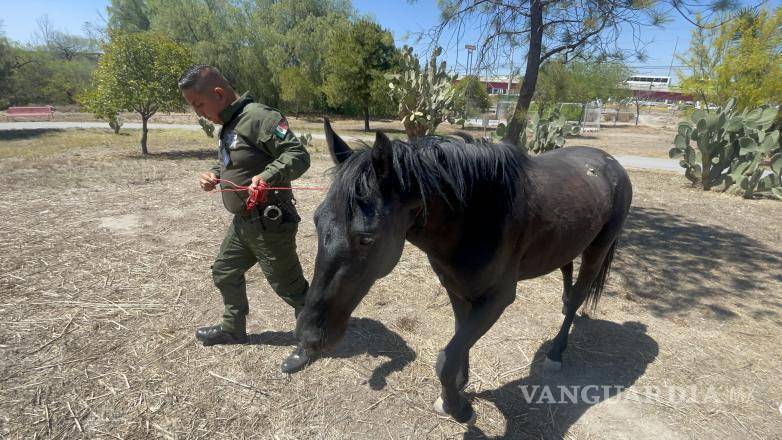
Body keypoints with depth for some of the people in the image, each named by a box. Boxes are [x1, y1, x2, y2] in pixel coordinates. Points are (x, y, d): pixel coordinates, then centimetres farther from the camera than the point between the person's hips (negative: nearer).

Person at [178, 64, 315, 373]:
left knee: (288, 285, 2)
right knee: (224, 273, 23)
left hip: (269, 223, -10)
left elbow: (298, 155, -23)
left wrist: (268, 176, -37)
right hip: (242, 221, 10)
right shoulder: (227, 126, 13)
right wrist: (213, 174, 4)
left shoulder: (259, 117, -18)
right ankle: (234, 328, 45)